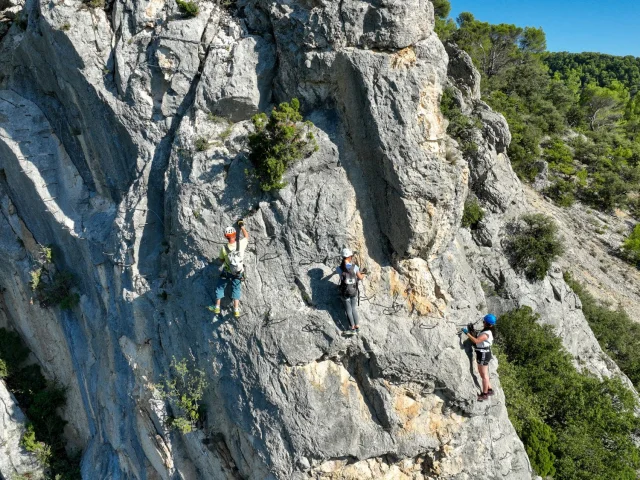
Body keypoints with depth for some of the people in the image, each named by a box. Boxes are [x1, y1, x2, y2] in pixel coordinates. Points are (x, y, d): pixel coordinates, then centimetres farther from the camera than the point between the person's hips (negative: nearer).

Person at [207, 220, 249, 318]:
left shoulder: (224, 248, -24)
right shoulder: (241, 244, -22)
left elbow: (221, 260, -5)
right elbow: (246, 236, 1)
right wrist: (242, 226, 12)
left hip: (226, 273, -1)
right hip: (239, 273, 1)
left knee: (220, 287, 19)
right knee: (236, 289, 16)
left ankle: (217, 307, 28)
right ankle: (236, 310, 15)